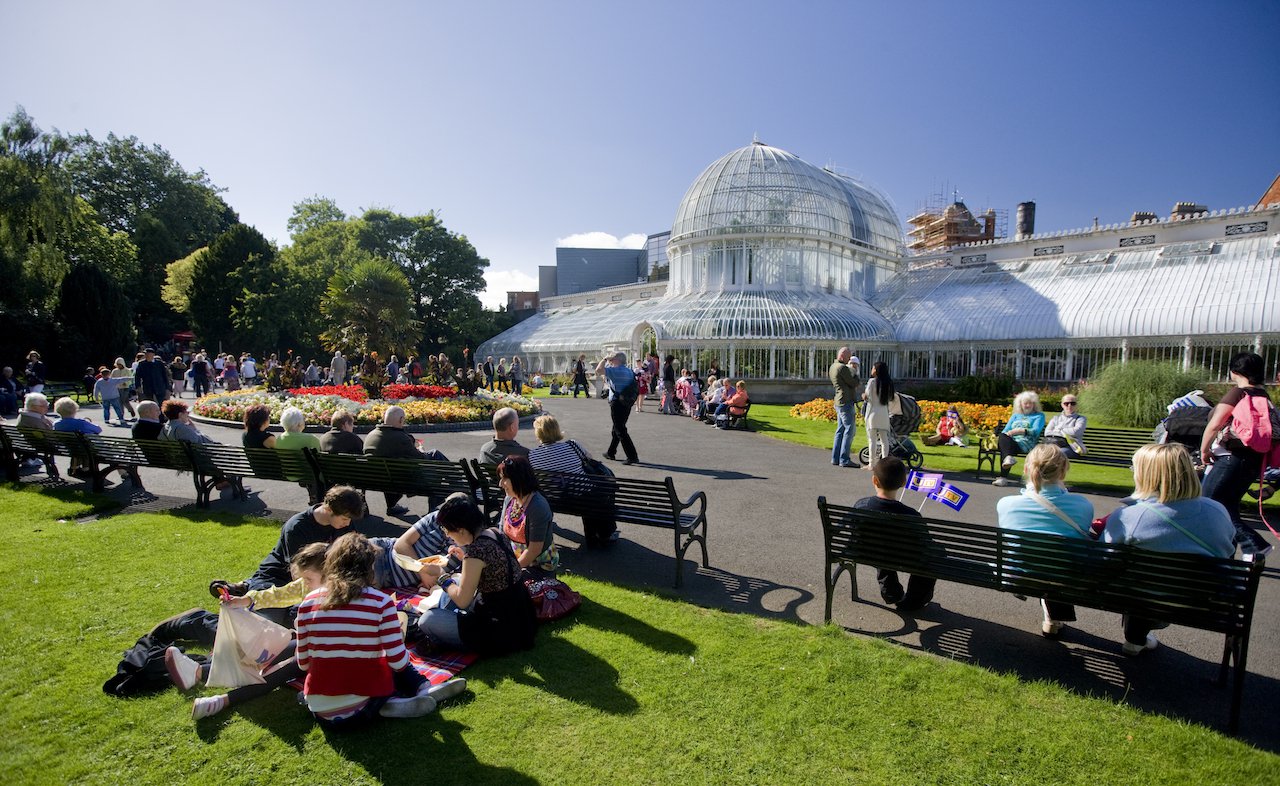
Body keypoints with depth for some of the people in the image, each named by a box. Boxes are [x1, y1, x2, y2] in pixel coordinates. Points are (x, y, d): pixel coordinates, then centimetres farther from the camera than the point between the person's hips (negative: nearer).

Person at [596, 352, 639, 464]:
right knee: (617, 429, 21)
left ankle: (632, 456, -9)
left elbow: (599, 370, -23)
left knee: (621, 432, -5)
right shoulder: (629, 372, 11)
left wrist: (604, 360, -7)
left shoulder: (616, 370, -17)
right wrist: (606, 379, 28)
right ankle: (611, 453, 35)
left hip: (617, 403, -9)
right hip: (627, 403, 9)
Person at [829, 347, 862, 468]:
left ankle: (835, 458, 14)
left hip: (839, 402, 10)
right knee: (850, 430, -7)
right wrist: (858, 379, 6)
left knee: (840, 430, 13)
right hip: (846, 402, -10)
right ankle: (844, 459, -7)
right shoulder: (842, 367, -15)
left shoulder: (833, 367, 16)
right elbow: (855, 383, -14)